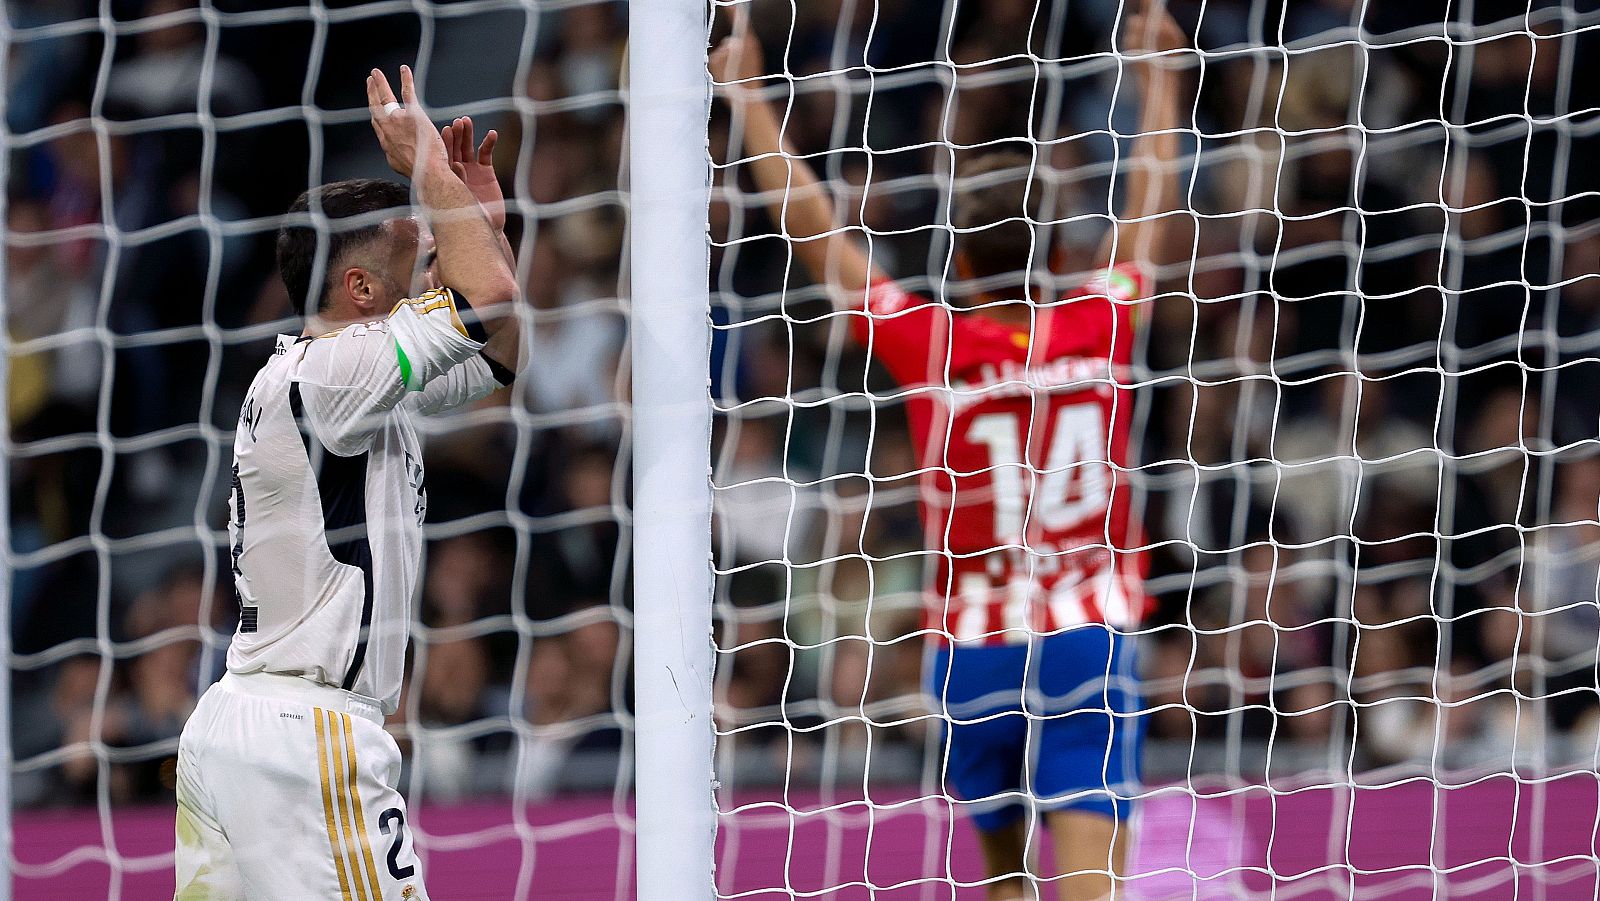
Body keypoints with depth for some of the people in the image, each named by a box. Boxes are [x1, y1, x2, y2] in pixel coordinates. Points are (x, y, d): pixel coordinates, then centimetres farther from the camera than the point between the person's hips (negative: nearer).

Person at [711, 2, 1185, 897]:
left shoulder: (933, 345, -5)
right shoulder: (1100, 330, -2)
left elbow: (812, 226, 2)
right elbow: (1149, 208, 14)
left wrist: (746, 96, 10)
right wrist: (1160, 74, 28)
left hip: (970, 651, 1)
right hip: (1086, 643, -1)